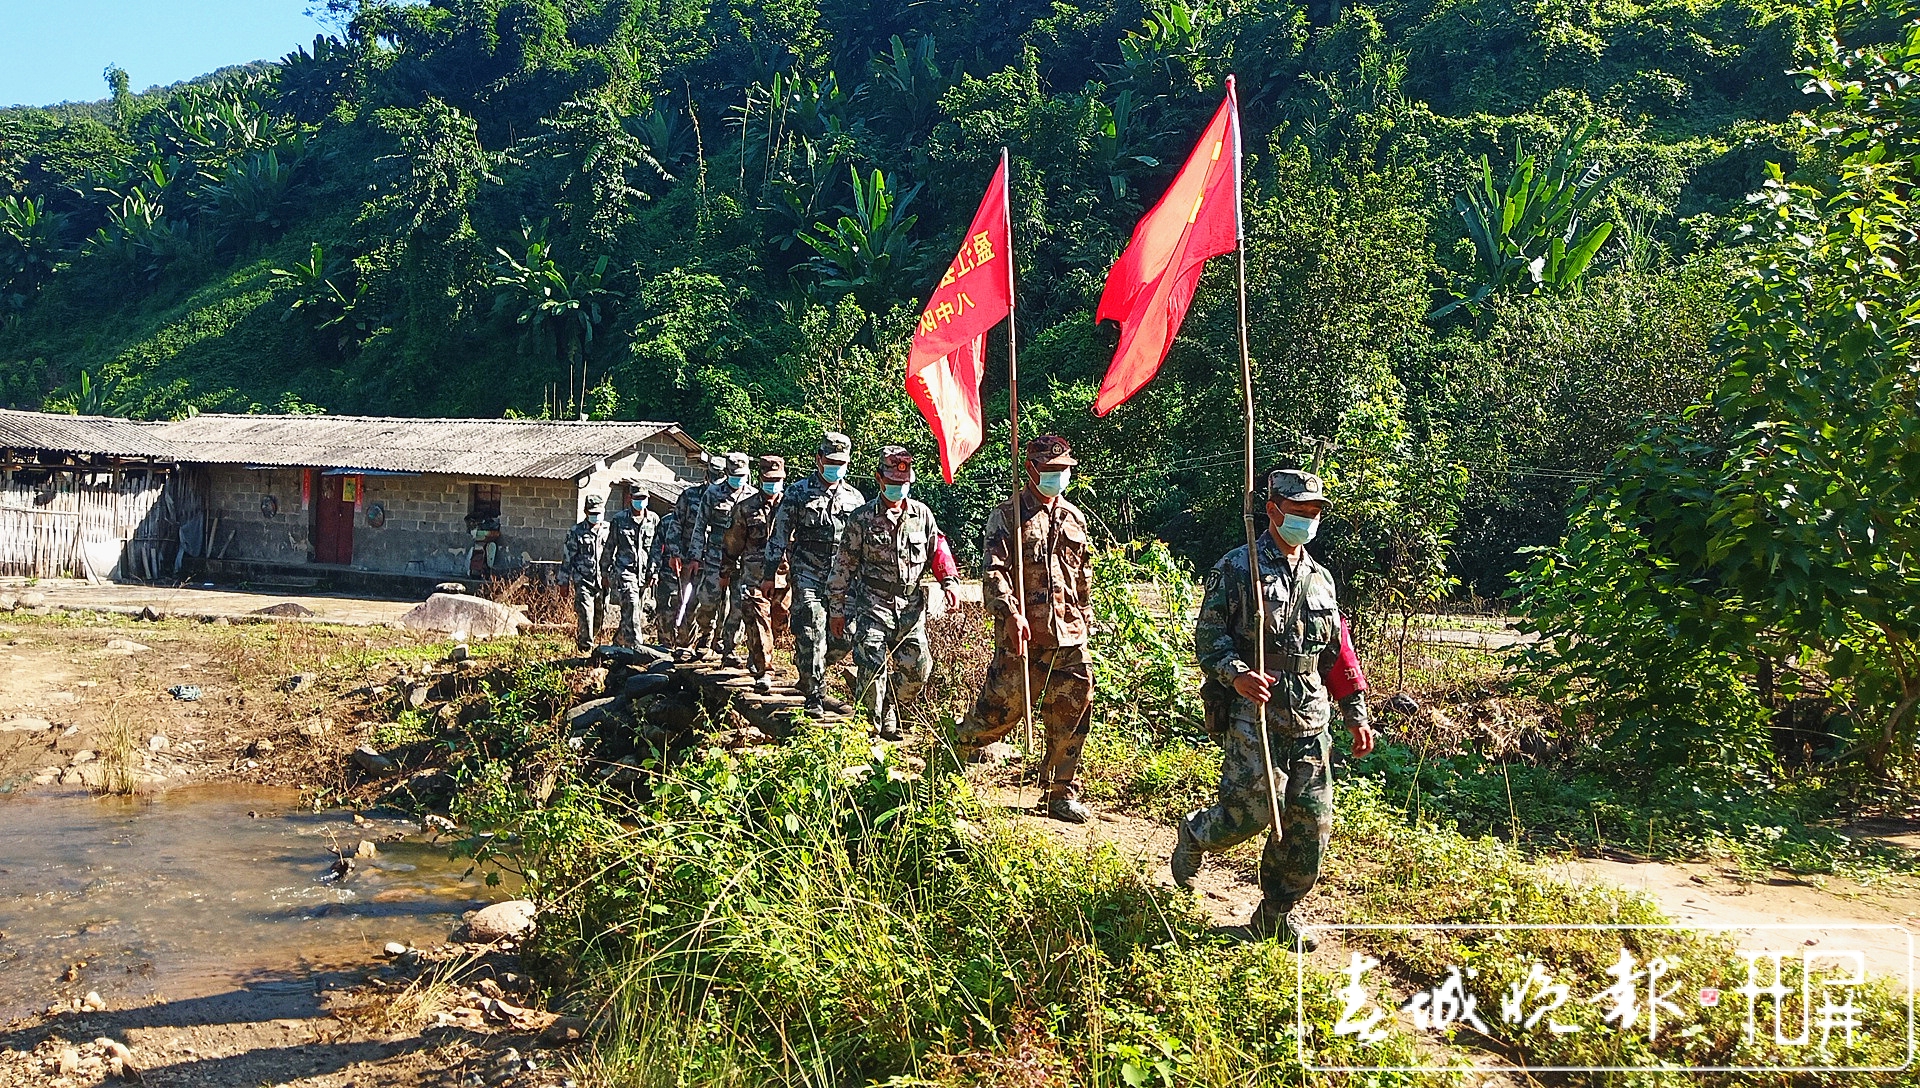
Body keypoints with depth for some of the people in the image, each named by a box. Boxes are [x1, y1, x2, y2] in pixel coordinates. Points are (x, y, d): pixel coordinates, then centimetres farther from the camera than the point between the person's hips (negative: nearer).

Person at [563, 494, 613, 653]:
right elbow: (568, 557, 4)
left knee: (600, 617, 6)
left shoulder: (608, 530, 10)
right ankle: (586, 647, -7)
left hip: (603, 580, 3)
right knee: (585, 615, -11)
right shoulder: (577, 532, 3)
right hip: (583, 580, -3)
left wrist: (611, 576, 12)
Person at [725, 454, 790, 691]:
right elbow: (733, 545, 11)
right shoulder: (746, 509, 5)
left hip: (782, 578, 2)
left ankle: (755, 659, 34)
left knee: (777, 624, 10)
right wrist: (731, 574, 13)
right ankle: (763, 672, -2)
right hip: (754, 578, -1)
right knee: (758, 625, -7)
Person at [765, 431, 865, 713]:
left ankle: (810, 672, 25)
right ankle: (815, 695, -1)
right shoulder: (798, 493, 3)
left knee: (843, 638, 0)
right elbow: (779, 536, 3)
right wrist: (768, 574, 0)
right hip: (807, 576, -3)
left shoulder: (855, 497, 13)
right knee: (810, 635, -9)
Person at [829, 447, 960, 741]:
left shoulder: (921, 514, 4)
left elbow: (937, 550, 13)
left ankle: (889, 714, 23)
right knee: (872, 668, -9)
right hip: (873, 605, -3)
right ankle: (872, 727, 6)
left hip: (911, 605, 3)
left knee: (918, 667, -1)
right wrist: (838, 609, 3)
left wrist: (950, 582, -2)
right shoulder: (862, 518, -3)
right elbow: (844, 566, 2)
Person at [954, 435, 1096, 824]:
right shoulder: (1008, 515, -1)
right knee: (999, 710, -2)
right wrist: (1011, 614, -22)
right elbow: (993, 571, -11)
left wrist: (1084, 618, 19)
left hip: (1069, 636, 5)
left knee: (1071, 719, 6)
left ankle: (1062, 794, 17)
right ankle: (948, 757, 21)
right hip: (1023, 635, -5)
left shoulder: (1074, 518, 16)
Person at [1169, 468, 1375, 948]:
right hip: (1254, 715, -6)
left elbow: (1337, 654, 21)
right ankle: (1194, 836, 21)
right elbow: (1208, 637, -8)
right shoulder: (1236, 568, -1)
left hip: (1311, 722, 6)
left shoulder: (1320, 578, 17)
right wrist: (1236, 675, -25)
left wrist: (1357, 715, 16)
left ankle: (1276, 916, 19)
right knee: (1250, 811, -13)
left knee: (1311, 826, 3)